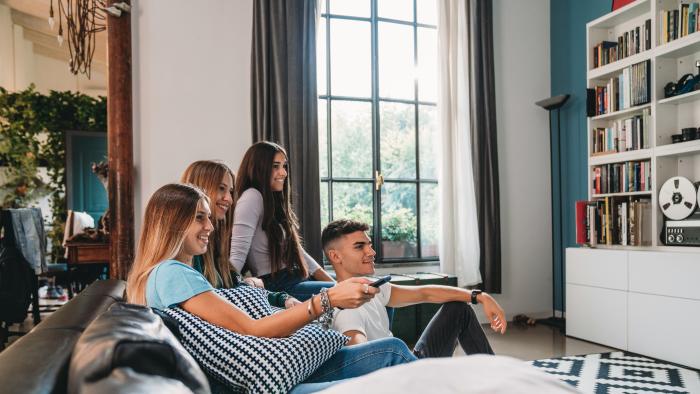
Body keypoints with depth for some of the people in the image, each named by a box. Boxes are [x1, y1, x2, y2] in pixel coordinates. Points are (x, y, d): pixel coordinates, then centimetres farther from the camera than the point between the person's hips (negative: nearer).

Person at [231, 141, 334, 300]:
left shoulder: (276, 201, 16)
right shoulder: (252, 197, -11)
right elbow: (237, 254, -20)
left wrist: (331, 282, 11)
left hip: (295, 280, 9)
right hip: (276, 287, -9)